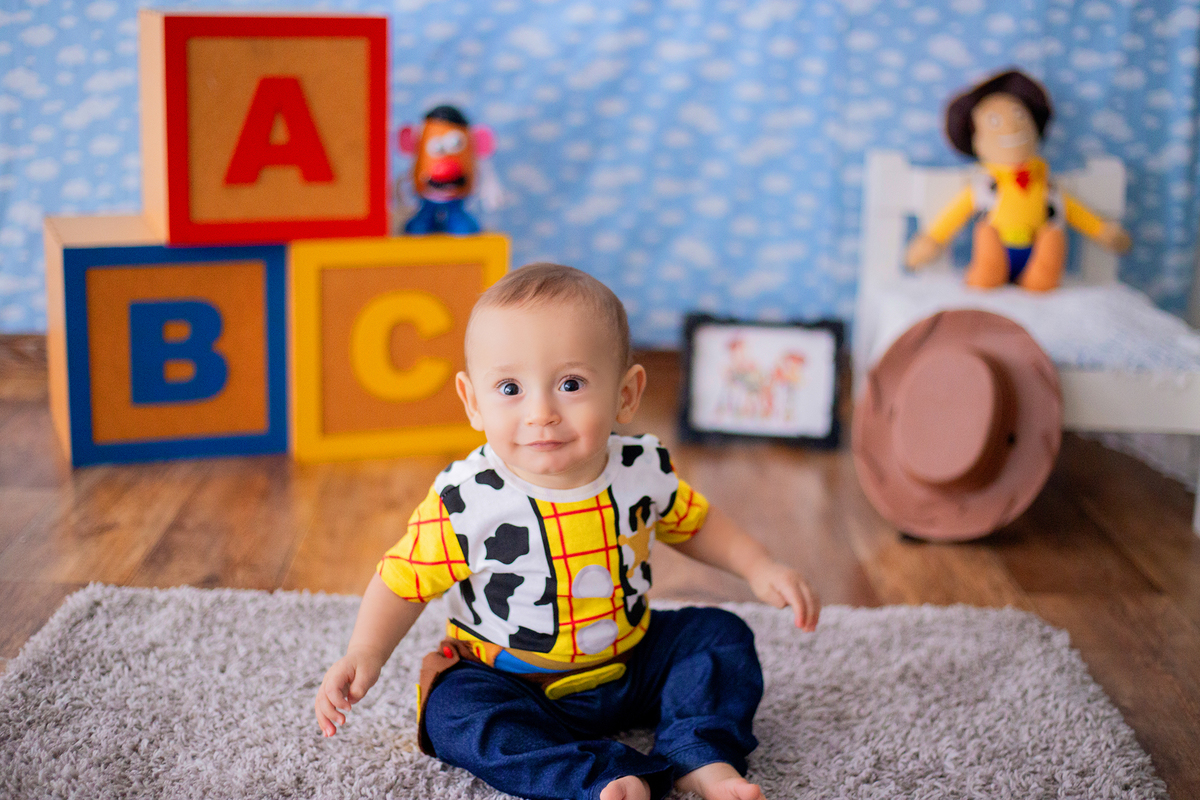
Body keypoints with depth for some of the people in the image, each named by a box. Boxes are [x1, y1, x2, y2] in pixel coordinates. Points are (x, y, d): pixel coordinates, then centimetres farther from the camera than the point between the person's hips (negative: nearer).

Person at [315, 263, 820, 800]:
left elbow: (692, 523, 9)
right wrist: (365, 654, -23)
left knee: (721, 635, -7)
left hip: (628, 664, 3)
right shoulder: (465, 501, -23)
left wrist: (758, 568, -3)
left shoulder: (644, 470, -13)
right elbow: (404, 580, -10)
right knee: (455, 709, -31)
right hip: (510, 682, -3)